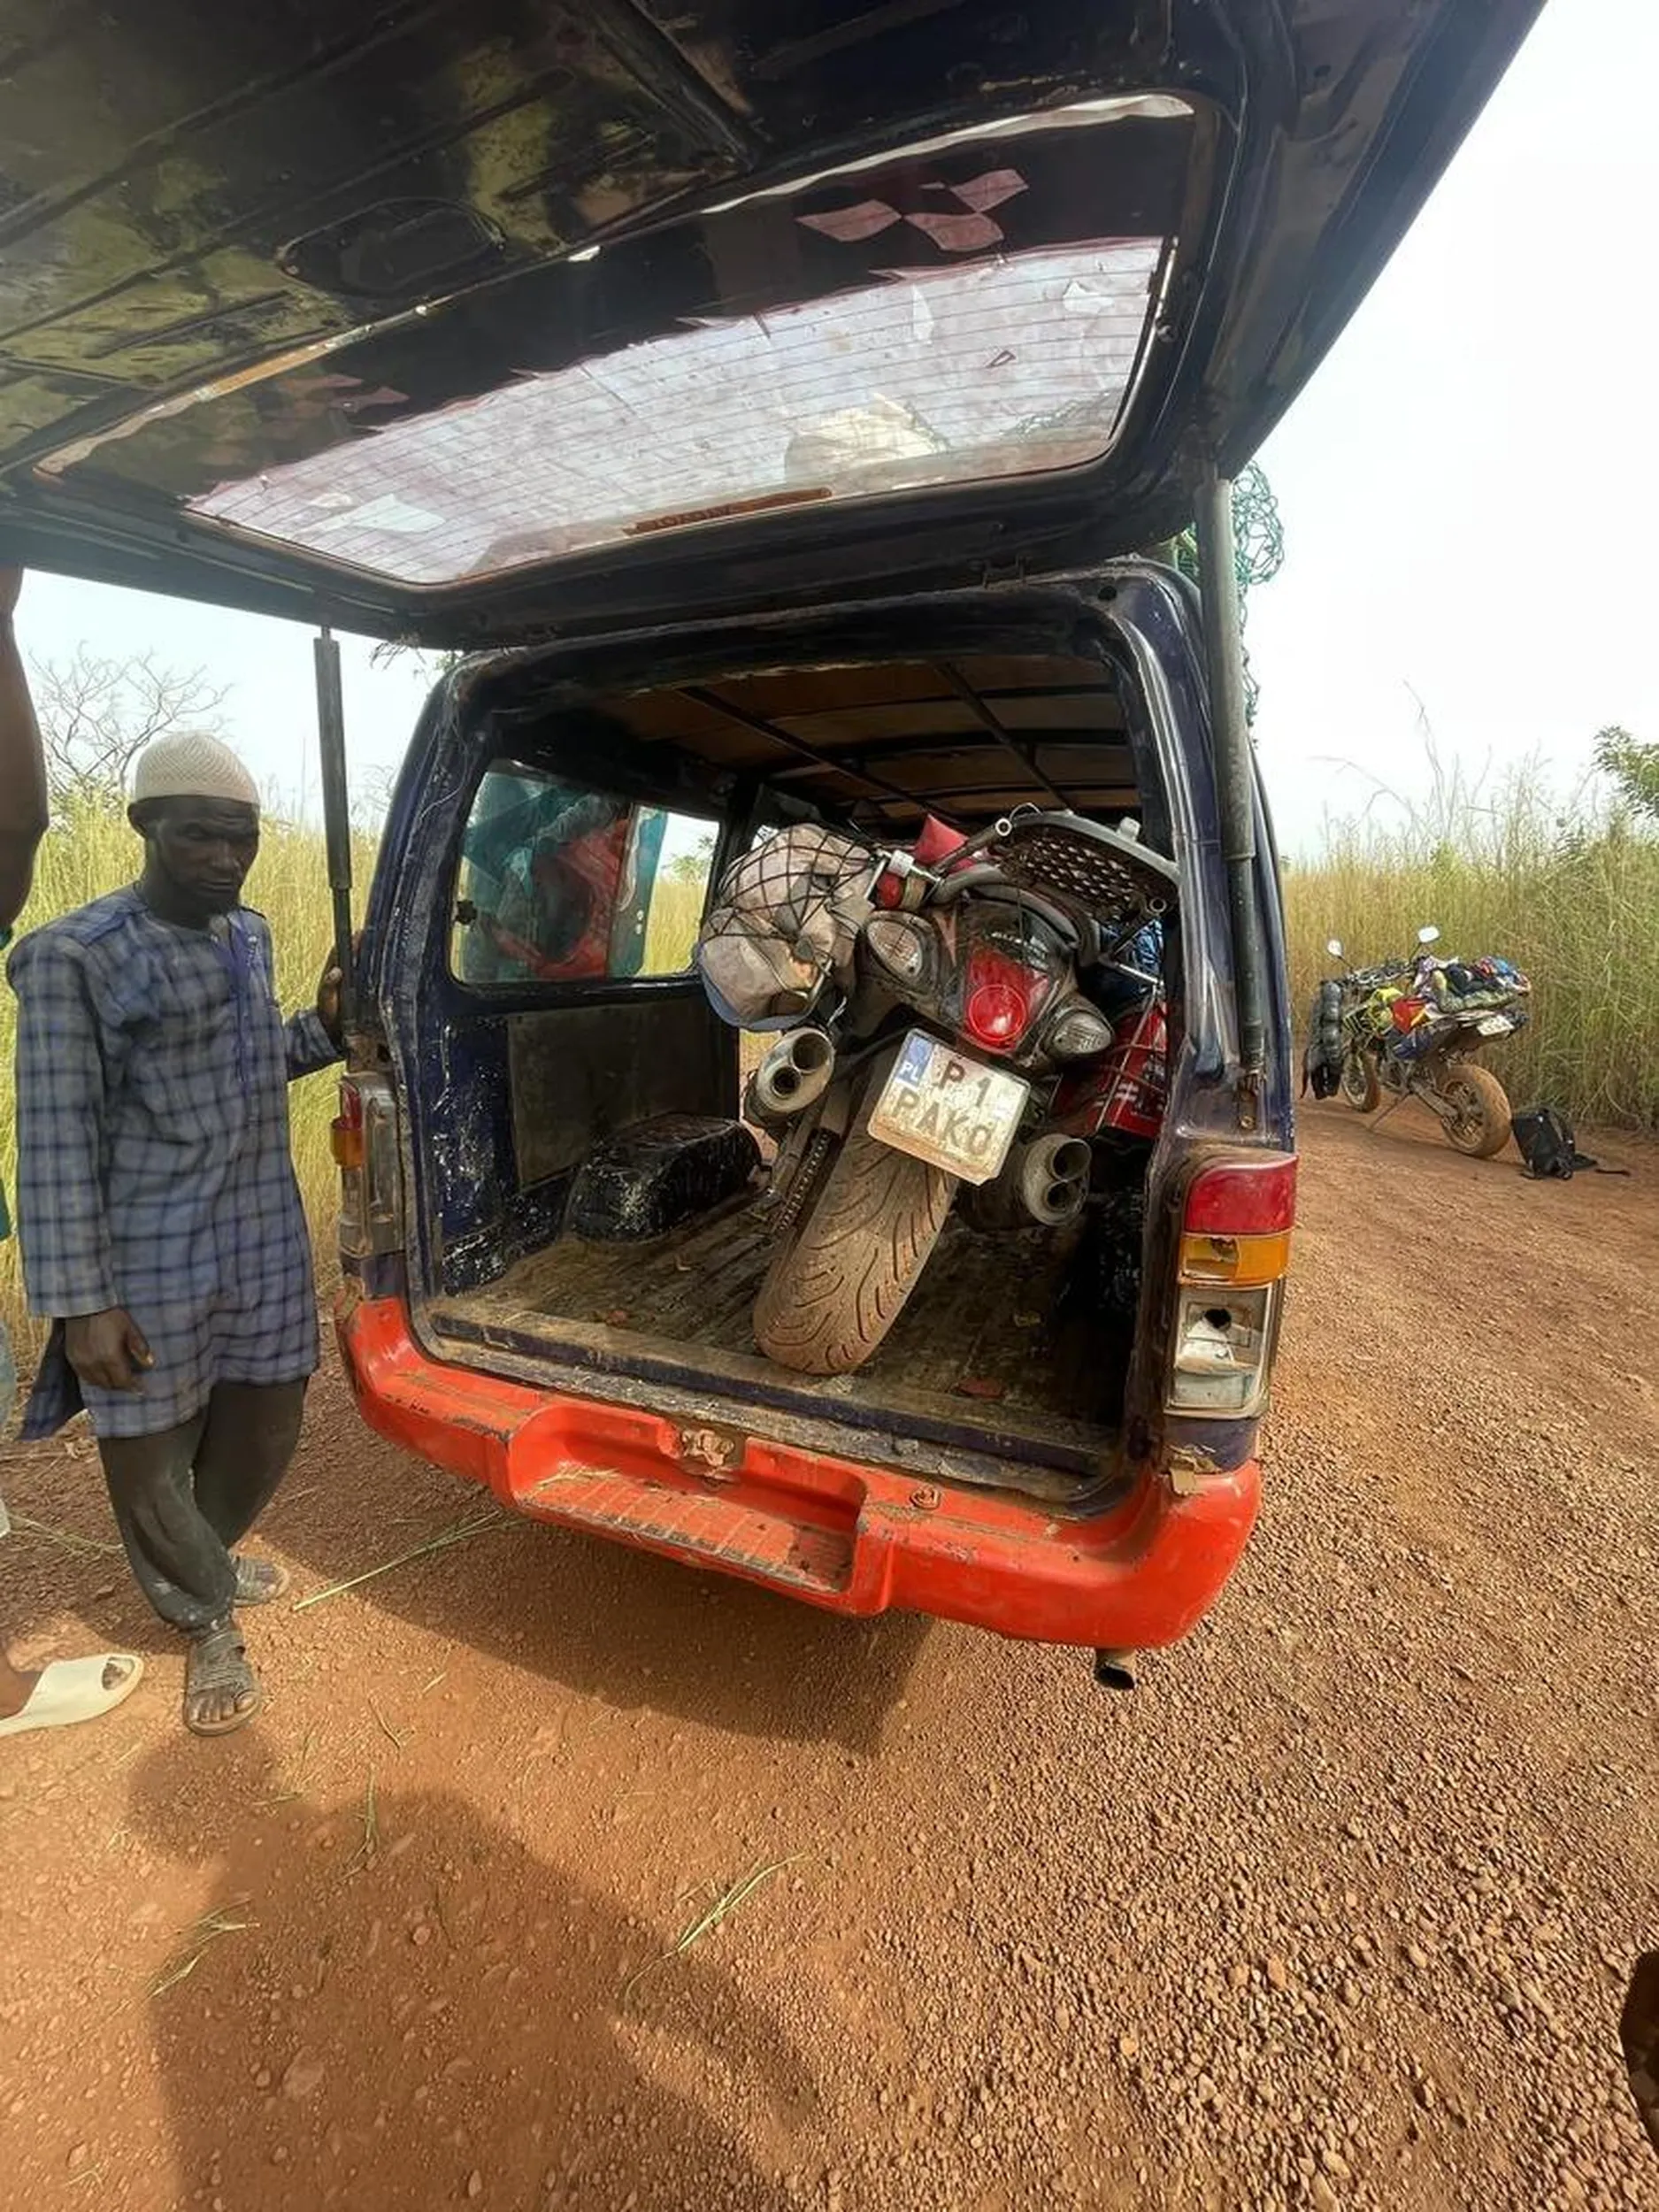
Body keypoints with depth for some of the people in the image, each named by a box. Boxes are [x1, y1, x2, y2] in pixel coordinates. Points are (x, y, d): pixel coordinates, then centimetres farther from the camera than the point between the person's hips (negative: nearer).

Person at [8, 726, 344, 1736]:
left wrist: (326, 1027, 1)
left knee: (263, 1428, 19)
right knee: (148, 1458, 10)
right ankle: (210, 1624, 37)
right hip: (153, 1260, -5)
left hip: (269, 1240, 6)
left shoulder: (250, 935, 8)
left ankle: (207, 1558, 50)